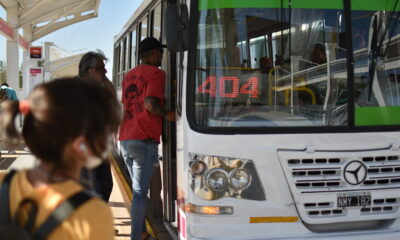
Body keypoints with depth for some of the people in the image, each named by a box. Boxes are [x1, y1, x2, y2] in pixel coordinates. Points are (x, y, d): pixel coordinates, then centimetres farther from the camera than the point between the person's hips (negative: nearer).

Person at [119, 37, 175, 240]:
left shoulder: (129, 75, 18)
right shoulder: (156, 73, -6)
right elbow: (150, 104, -19)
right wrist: (168, 114, -4)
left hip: (125, 139, 7)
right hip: (144, 140, -7)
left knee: (137, 188, 19)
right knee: (140, 192, -3)